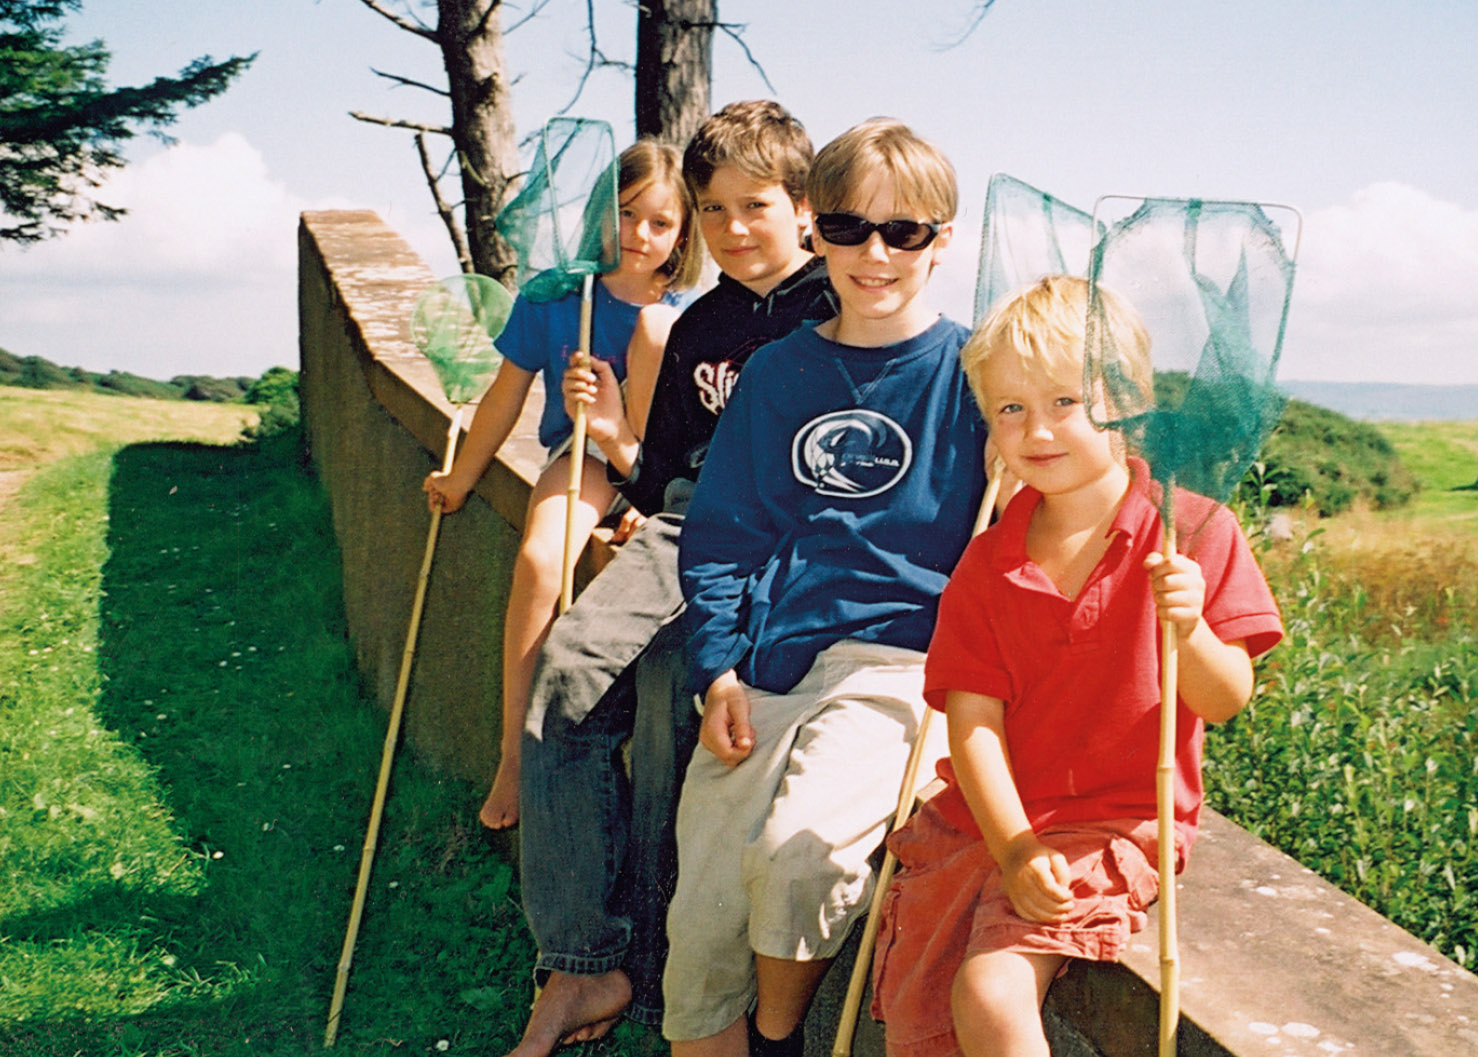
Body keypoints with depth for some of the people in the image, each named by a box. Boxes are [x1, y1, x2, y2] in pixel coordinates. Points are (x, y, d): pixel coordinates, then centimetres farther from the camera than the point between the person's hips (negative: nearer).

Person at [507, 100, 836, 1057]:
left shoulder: (840, 310, 3)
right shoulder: (698, 330, 21)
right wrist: (616, 439, 4)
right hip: (689, 529, 6)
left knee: (668, 684, -30)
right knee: (570, 671, -20)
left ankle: (653, 975, -15)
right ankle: (583, 964, -17)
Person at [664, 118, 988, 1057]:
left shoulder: (970, 372, 2)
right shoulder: (777, 373, 12)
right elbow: (719, 534, 13)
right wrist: (718, 668, 0)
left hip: (900, 661, -3)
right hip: (766, 666, 4)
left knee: (797, 846, -27)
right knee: (701, 925, -6)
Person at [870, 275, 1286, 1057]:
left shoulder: (1194, 533, -6)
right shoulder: (987, 566, 2)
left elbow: (1225, 702, -8)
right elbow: (972, 721, -5)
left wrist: (1187, 630, -29)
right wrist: (1013, 847, -18)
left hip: (1114, 823, -4)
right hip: (983, 816, 4)